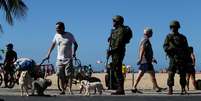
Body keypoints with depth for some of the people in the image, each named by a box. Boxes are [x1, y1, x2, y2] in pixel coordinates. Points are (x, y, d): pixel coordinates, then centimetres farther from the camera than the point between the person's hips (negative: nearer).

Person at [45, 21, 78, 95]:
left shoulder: (69, 35, -5)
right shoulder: (56, 35, 6)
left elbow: (75, 44, 3)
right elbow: (53, 45, 15)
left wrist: (74, 52, -14)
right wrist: (48, 54, 9)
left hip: (68, 59, -4)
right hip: (59, 59, 4)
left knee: (69, 75, -7)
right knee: (61, 76, 4)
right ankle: (63, 90, 13)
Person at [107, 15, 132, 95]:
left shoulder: (121, 30, -11)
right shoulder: (116, 30, 20)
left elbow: (119, 43, -20)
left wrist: (112, 50, -19)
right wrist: (110, 51, 16)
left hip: (118, 52, -10)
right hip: (115, 52, 10)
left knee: (118, 70, -11)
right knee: (116, 70, 9)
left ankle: (120, 89, -11)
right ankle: (120, 89, 12)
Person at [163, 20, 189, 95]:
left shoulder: (182, 37, 14)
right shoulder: (168, 37, 9)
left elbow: (186, 48, 12)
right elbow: (165, 47, -1)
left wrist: (186, 58, 2)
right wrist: (175, 48, -15)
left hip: (182, 59, 2)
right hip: (173, 58, -2)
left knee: (183, 74, 0)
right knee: (171, 74, -7)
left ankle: (183, 89, 6)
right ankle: (170, 90, -3)